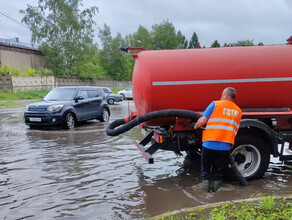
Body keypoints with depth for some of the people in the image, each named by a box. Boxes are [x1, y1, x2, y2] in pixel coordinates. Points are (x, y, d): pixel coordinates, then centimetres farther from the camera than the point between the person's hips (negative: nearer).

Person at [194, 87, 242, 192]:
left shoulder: (215, 104, -1)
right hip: (225, 147, 3)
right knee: (218, 171, 17)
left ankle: (206, 187, 20)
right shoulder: (238, 111, 11)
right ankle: (215, 189, 22)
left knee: (205, 169, 16)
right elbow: (235, 130, 11)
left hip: (209, 144, -3)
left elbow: (202, 121, -7)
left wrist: (196, 126, 12)